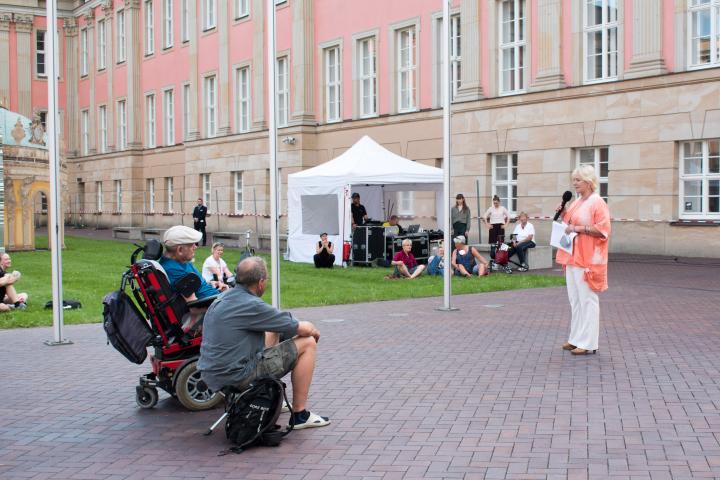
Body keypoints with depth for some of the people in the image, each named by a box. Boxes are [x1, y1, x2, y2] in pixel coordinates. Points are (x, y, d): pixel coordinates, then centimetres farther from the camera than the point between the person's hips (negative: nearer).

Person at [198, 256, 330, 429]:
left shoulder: (223, 299, 9)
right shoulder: (251, 305, -19)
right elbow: (302, 329, -11)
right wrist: (313, 331, 12)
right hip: (237, 377, -9)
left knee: (271, 332, 28)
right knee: (307, 343, -2)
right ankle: (300, 414, 5)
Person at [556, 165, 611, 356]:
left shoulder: (597, 202, -10)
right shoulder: (577, 202, 15)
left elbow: (603, 230, -16)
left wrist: (579, 229, -20)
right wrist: (564, 215, 7)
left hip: (587, 260, -9)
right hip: (572, 257, 9)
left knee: (587, 300, -4)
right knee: (575, 299, 12)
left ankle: (588, 343, 1)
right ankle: (576, 338, 19)